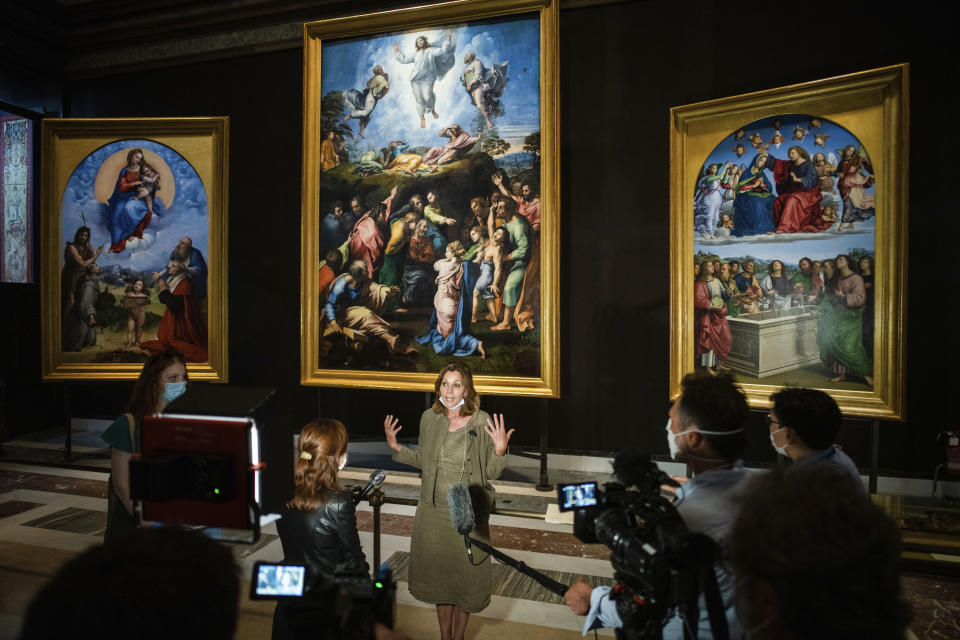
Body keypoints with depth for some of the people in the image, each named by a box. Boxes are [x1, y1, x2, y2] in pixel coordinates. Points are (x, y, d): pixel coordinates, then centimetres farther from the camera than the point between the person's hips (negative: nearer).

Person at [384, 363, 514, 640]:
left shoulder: (482, 422, -13)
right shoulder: (429, 418, -4)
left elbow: (491, 472, -9)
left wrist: (500, 451, -27)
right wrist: (395, 446, -1)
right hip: (433, 512, 3)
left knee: (465, 577, 13)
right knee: (439, 575, 18)